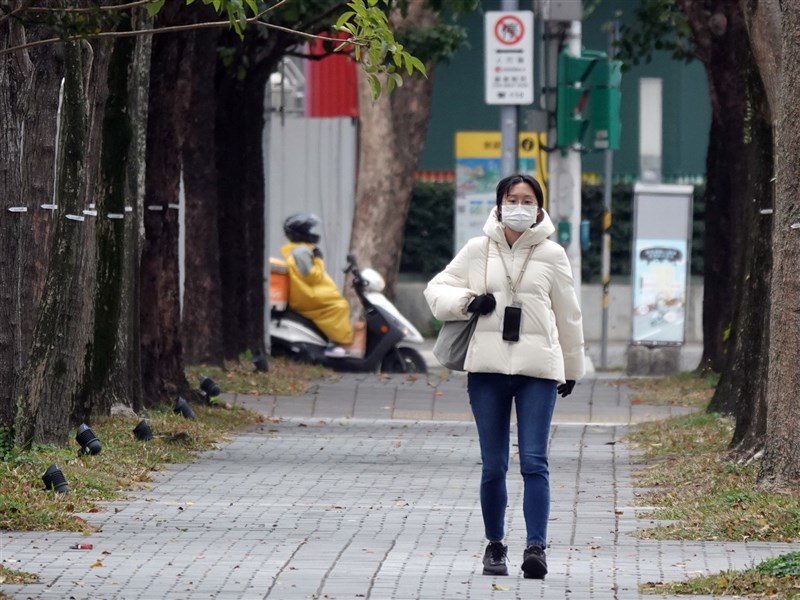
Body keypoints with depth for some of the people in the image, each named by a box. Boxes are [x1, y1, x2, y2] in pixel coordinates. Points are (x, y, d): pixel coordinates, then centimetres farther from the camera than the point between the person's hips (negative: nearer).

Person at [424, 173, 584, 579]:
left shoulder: (551, 255, 6)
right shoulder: (477, 251, 7)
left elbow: (568, 315, 15)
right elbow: (436, 289, 12)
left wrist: (573, 368, 22)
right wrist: (467, 301, -8)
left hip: (538, 368, -1)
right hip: (487, 366, 1)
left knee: (534, 461, -10)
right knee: (493, 465, 5)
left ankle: (536, 547, -16)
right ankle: (494, 546, 16)